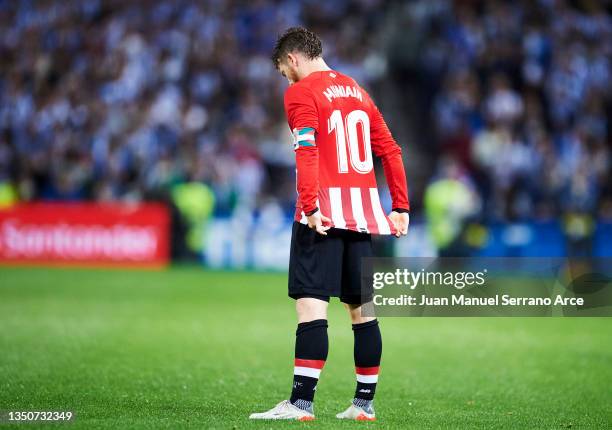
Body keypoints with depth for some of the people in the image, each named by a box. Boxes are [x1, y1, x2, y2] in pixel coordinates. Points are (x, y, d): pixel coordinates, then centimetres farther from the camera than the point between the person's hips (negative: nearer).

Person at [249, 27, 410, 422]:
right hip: (364, 212, 7)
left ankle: (302, 403, -17)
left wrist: (309, 206, -22)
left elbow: (306, 151, -16)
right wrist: (401, 208, 16)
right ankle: (365, 404, 14)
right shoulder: (357, 92, 20)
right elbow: (391, 151, 17)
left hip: (325, 213, -7)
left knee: (311, 304, -11)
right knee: (362, 308, 10)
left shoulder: (301, 93, -1)